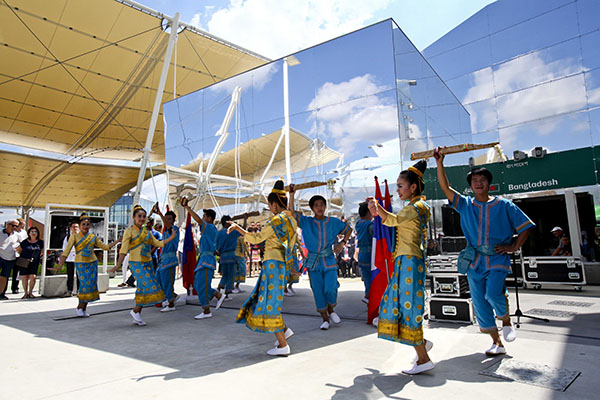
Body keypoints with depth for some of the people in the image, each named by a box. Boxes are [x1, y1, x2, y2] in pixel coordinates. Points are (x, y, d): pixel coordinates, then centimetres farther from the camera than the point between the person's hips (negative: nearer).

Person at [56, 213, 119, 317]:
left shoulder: (93, 237, 7)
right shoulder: (75, 236, -3)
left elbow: (105, 246, 15)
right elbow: (66, 251, -8)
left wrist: (118, 240, 10)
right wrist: (60, 265, -16)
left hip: (92, 263, 4)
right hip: (80, 264, -3)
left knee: (91, 284, 1)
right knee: (84, 284, -11)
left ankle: (83, 308, 15)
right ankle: (80, 308, 9)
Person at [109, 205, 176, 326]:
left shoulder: (147, 232, 14)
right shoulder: (129, 231, -4)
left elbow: (158, 243, 16)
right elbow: (124, 249, -10)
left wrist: (171, 238, 9)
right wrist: (118, 264, -17)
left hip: (148, 263, 6)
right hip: (136, 263, -6)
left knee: (142, 288, 7)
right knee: (147, 286, -14)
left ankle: (137, 317, 16)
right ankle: (135, 311, 4)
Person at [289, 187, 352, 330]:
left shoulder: (333, 222, 4)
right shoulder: (306, 222, 1)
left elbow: (349, 230, 18)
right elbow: (292, 213, -11)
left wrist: (342, 243, 3)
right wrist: (291, 195, -18)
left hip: (329, 261, 0)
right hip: (313, 262, 0)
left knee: (330, 289, -12)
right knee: (318, 291, 4)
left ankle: (331, 310, 20)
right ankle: (325, 319, 21)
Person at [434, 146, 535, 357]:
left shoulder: (503, 205, 4)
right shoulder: (465, 205, 7)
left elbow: (526, 226, 9)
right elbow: (445, 187, -3)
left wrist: (514, 247, -1)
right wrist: (440, 163, -11)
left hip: (497, 258, -3)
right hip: (474, 260, 3)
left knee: (493, 294, -24)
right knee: (479, 302, 4)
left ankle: (507, 322, 10)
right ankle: (497, 343, 20)